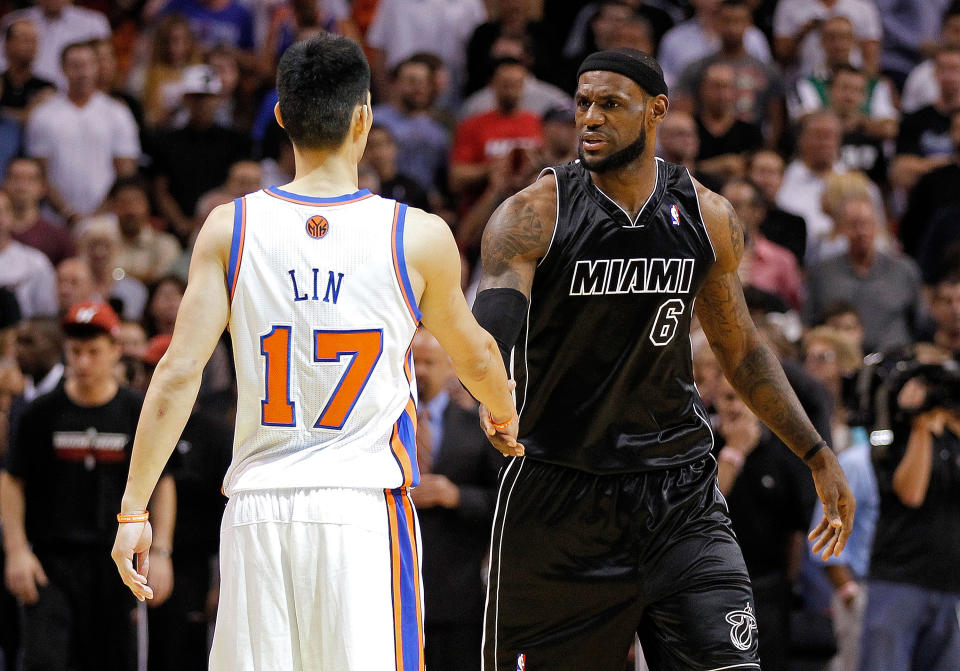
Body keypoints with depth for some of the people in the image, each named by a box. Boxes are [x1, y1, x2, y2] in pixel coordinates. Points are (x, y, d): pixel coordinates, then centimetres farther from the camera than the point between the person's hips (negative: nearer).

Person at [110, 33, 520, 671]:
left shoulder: (230, 229, 1)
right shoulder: (419, 237, -1)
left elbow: (178, 374, -4)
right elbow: (475, 356, 17)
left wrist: (134, 510, 0)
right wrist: (505, 417, 39)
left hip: (257, 508, 2)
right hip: (365, 506, -2)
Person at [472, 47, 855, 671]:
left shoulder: (708, 218, 2)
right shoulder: (533, 216, -10)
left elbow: (741, 348, 16)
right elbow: (491, 329, -23)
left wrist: (818, 456, 15)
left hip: (677, 485, 2)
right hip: (558, 487, -2)